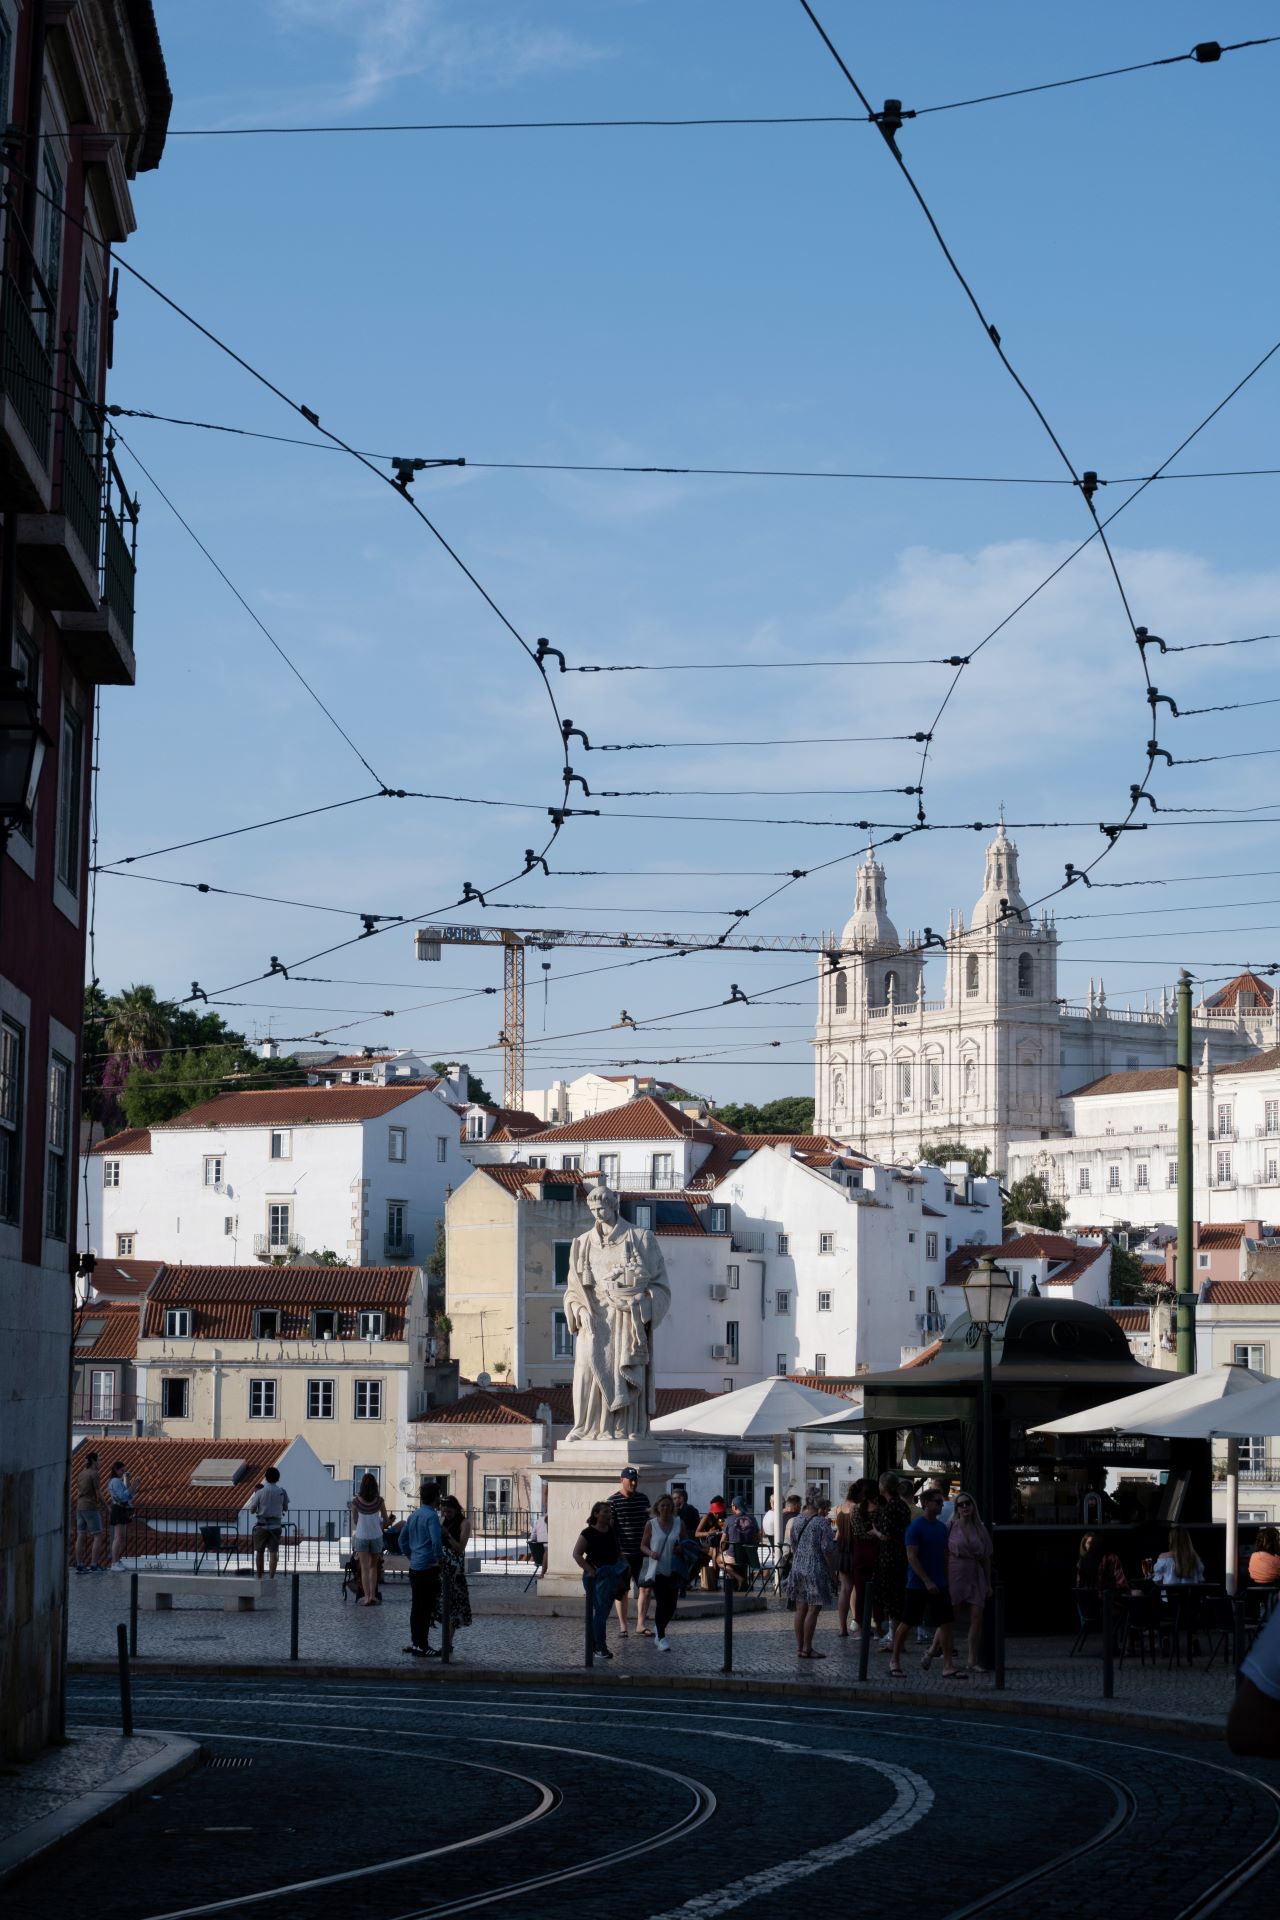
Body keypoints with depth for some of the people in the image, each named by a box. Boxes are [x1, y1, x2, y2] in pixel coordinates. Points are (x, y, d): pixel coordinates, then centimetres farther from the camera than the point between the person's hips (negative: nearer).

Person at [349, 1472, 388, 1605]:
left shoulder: (356, 1501, -10)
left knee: (364, 1568, 2)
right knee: (373, 1566, 15)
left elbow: (354, 1521, 3)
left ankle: (367, 1596, -3)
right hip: (376, 1536, 1)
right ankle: (373, 1595, 12)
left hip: (361, 1537, -1)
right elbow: (385, 1519, 3)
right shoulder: (379, 1501, -8)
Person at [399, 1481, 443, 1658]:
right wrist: (438, 1559, -14)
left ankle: (415, 1643, 21)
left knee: (416, 1607, 14)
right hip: (428, 1568, -8)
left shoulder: (413, 1515, 10)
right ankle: (422, 1646, -2)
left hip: (414, 1567, 8)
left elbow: (402, 1538, 18)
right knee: (427, 1608, -3)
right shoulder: (432, 1516, -15)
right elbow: (436, 1540, -27)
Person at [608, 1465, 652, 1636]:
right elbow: (609, 1528, -9)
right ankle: (622, 1626, 12)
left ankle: (641, 1623, 11)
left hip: (642, 1553, 4)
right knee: (621, 1590, 4)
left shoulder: (643, 1499, 9)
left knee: (645, 1587, 0)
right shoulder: (613, 1501, -6)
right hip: (622, 1553, -4)